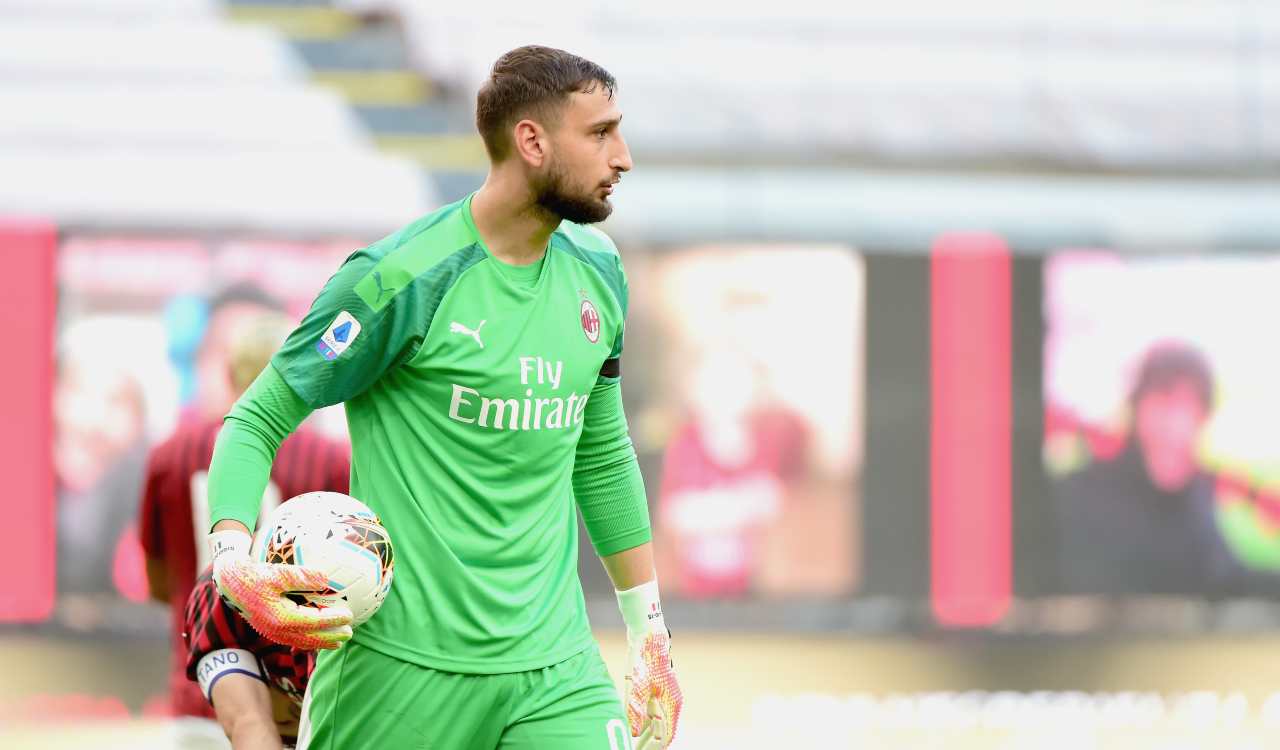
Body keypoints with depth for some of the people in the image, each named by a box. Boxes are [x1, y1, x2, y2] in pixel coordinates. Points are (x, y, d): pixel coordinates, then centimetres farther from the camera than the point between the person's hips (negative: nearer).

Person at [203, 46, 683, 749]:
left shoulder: (597, 271, 9)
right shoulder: (402, 278, -11)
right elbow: (256, 422, -7)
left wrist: (650, 636, 23)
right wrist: (234, 561, -25)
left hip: (556, 675, 5)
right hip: (405, 667, -5)